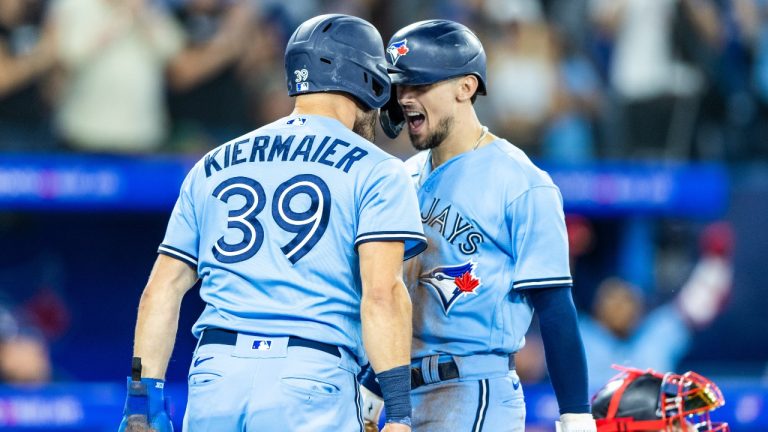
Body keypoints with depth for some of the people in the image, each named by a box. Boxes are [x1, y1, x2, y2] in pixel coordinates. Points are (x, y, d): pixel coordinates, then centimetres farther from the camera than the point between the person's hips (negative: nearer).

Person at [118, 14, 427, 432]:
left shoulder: (213, 167, 19)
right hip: (310, 381, -4)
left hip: (213, 376, 4)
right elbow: (381, 292, -8)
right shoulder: (373, 170, 5)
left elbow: (162, 290, 15)